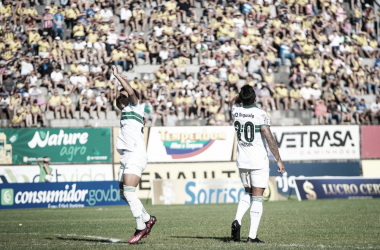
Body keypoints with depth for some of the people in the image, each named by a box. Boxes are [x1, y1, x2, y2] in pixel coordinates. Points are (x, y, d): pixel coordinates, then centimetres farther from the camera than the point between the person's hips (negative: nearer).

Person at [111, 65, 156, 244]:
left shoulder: (135, 107, -1)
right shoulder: (125, 111, 21)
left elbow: (131, 92, -17)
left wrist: (117, 76, -12)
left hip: (135, 156, -9)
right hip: (126, 158, 9)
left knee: (129, 192, -17)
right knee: (124, 194, 10)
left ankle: (141, 227, -14)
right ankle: (147, 219, 24)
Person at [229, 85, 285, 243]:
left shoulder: (236, 111, 1)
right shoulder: (260, 114, -14)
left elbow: (233, 102, 29)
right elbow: (269, 139, -18)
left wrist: (242, 94, 20)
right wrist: (279, 160, -15)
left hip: (242, 161, 5)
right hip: (259, 162, -5)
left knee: (248, 194, 21)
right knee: (257, 199, -1)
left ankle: (237, 220, -3)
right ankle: (252, 236, -4)